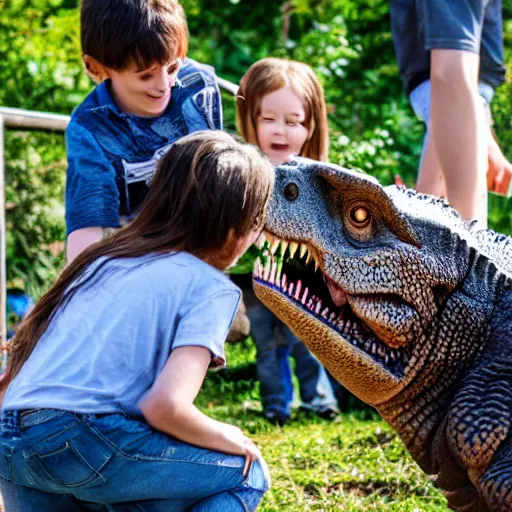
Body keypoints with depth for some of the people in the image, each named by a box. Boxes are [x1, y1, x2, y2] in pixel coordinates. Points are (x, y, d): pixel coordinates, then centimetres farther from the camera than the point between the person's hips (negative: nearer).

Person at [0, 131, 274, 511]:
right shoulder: (211, 287, 0)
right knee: (246, 475, 11)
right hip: (82, 442, -7)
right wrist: (226, 438, 5)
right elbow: (166, 405, -14)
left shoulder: (106, 257, 22)